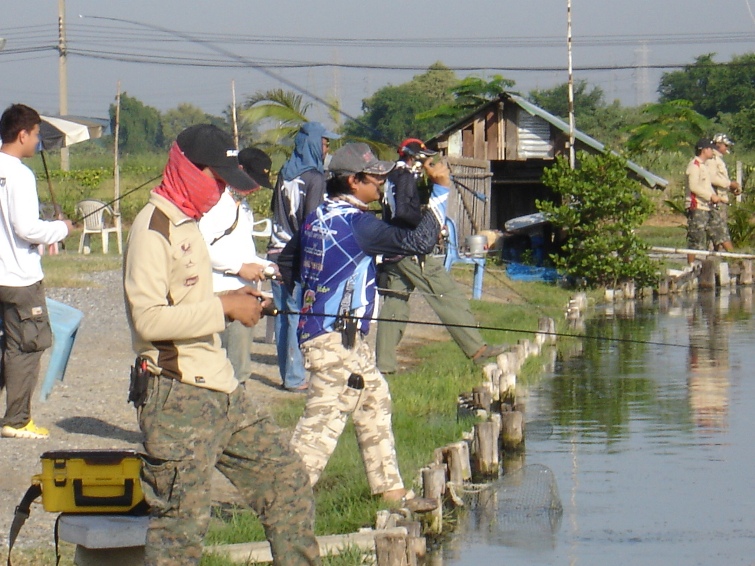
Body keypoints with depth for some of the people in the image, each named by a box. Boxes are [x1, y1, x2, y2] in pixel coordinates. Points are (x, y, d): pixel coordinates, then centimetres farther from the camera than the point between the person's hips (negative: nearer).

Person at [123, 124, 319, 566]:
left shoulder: (188, 224, 18)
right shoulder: (153, 228, -13)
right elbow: (148, 319, -22)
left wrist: (234, 302, 9)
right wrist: (224, 307, -18)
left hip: (220, 389, 10)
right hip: (177, 396, -10)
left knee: (285, 479, 12)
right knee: (184, 519, -9)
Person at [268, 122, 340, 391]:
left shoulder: (285, 173, 10)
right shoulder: (315, 177, -10)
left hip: (278, 251, 7)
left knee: (282, 315, 9)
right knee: (299, 315, -4)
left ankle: (287, 373, 15)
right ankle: (295, 377, -4)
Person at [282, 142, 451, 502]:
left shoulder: (317, 217, 10)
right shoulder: (356, 223, -16)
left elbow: (287, 260, 20)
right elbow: (418, 242, -17)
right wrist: (441, 191, -12)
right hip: (336, 337, -10)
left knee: (374, 401, 21)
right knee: (325, 418, -11)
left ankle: (389, 488, 28)